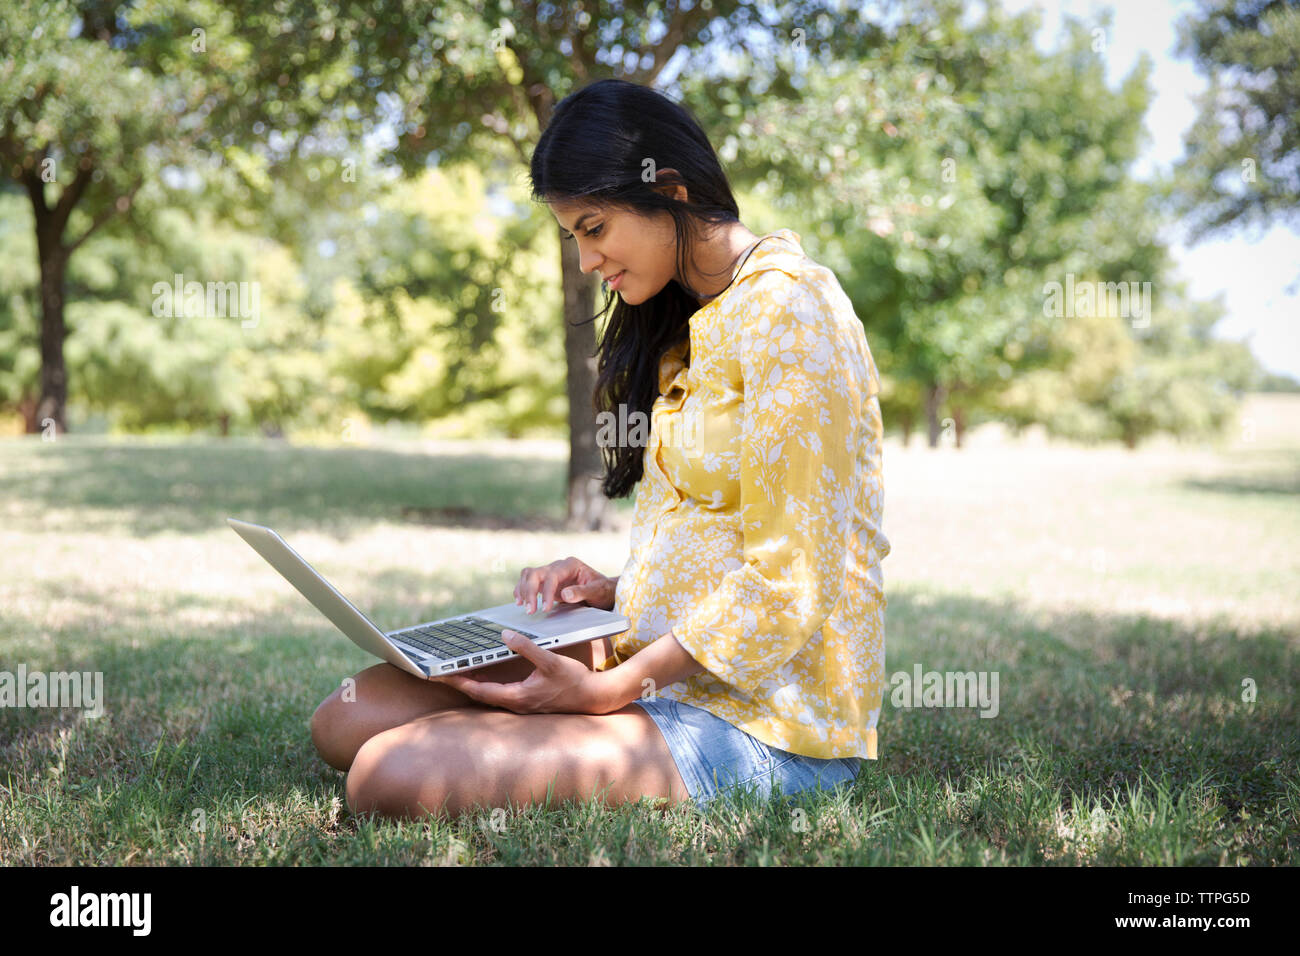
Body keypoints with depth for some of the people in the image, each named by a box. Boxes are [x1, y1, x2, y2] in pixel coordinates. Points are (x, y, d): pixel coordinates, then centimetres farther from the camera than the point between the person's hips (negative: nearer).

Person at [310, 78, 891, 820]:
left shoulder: (786, 309, -13)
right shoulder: (696, 319, 17)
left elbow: (786, 582, -19)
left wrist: (612, 689, -18)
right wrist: (616, 590, 5)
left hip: (763, 715, -9)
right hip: (674, 669, 9)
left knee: (394, 778, -24)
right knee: (348, 718, -2)